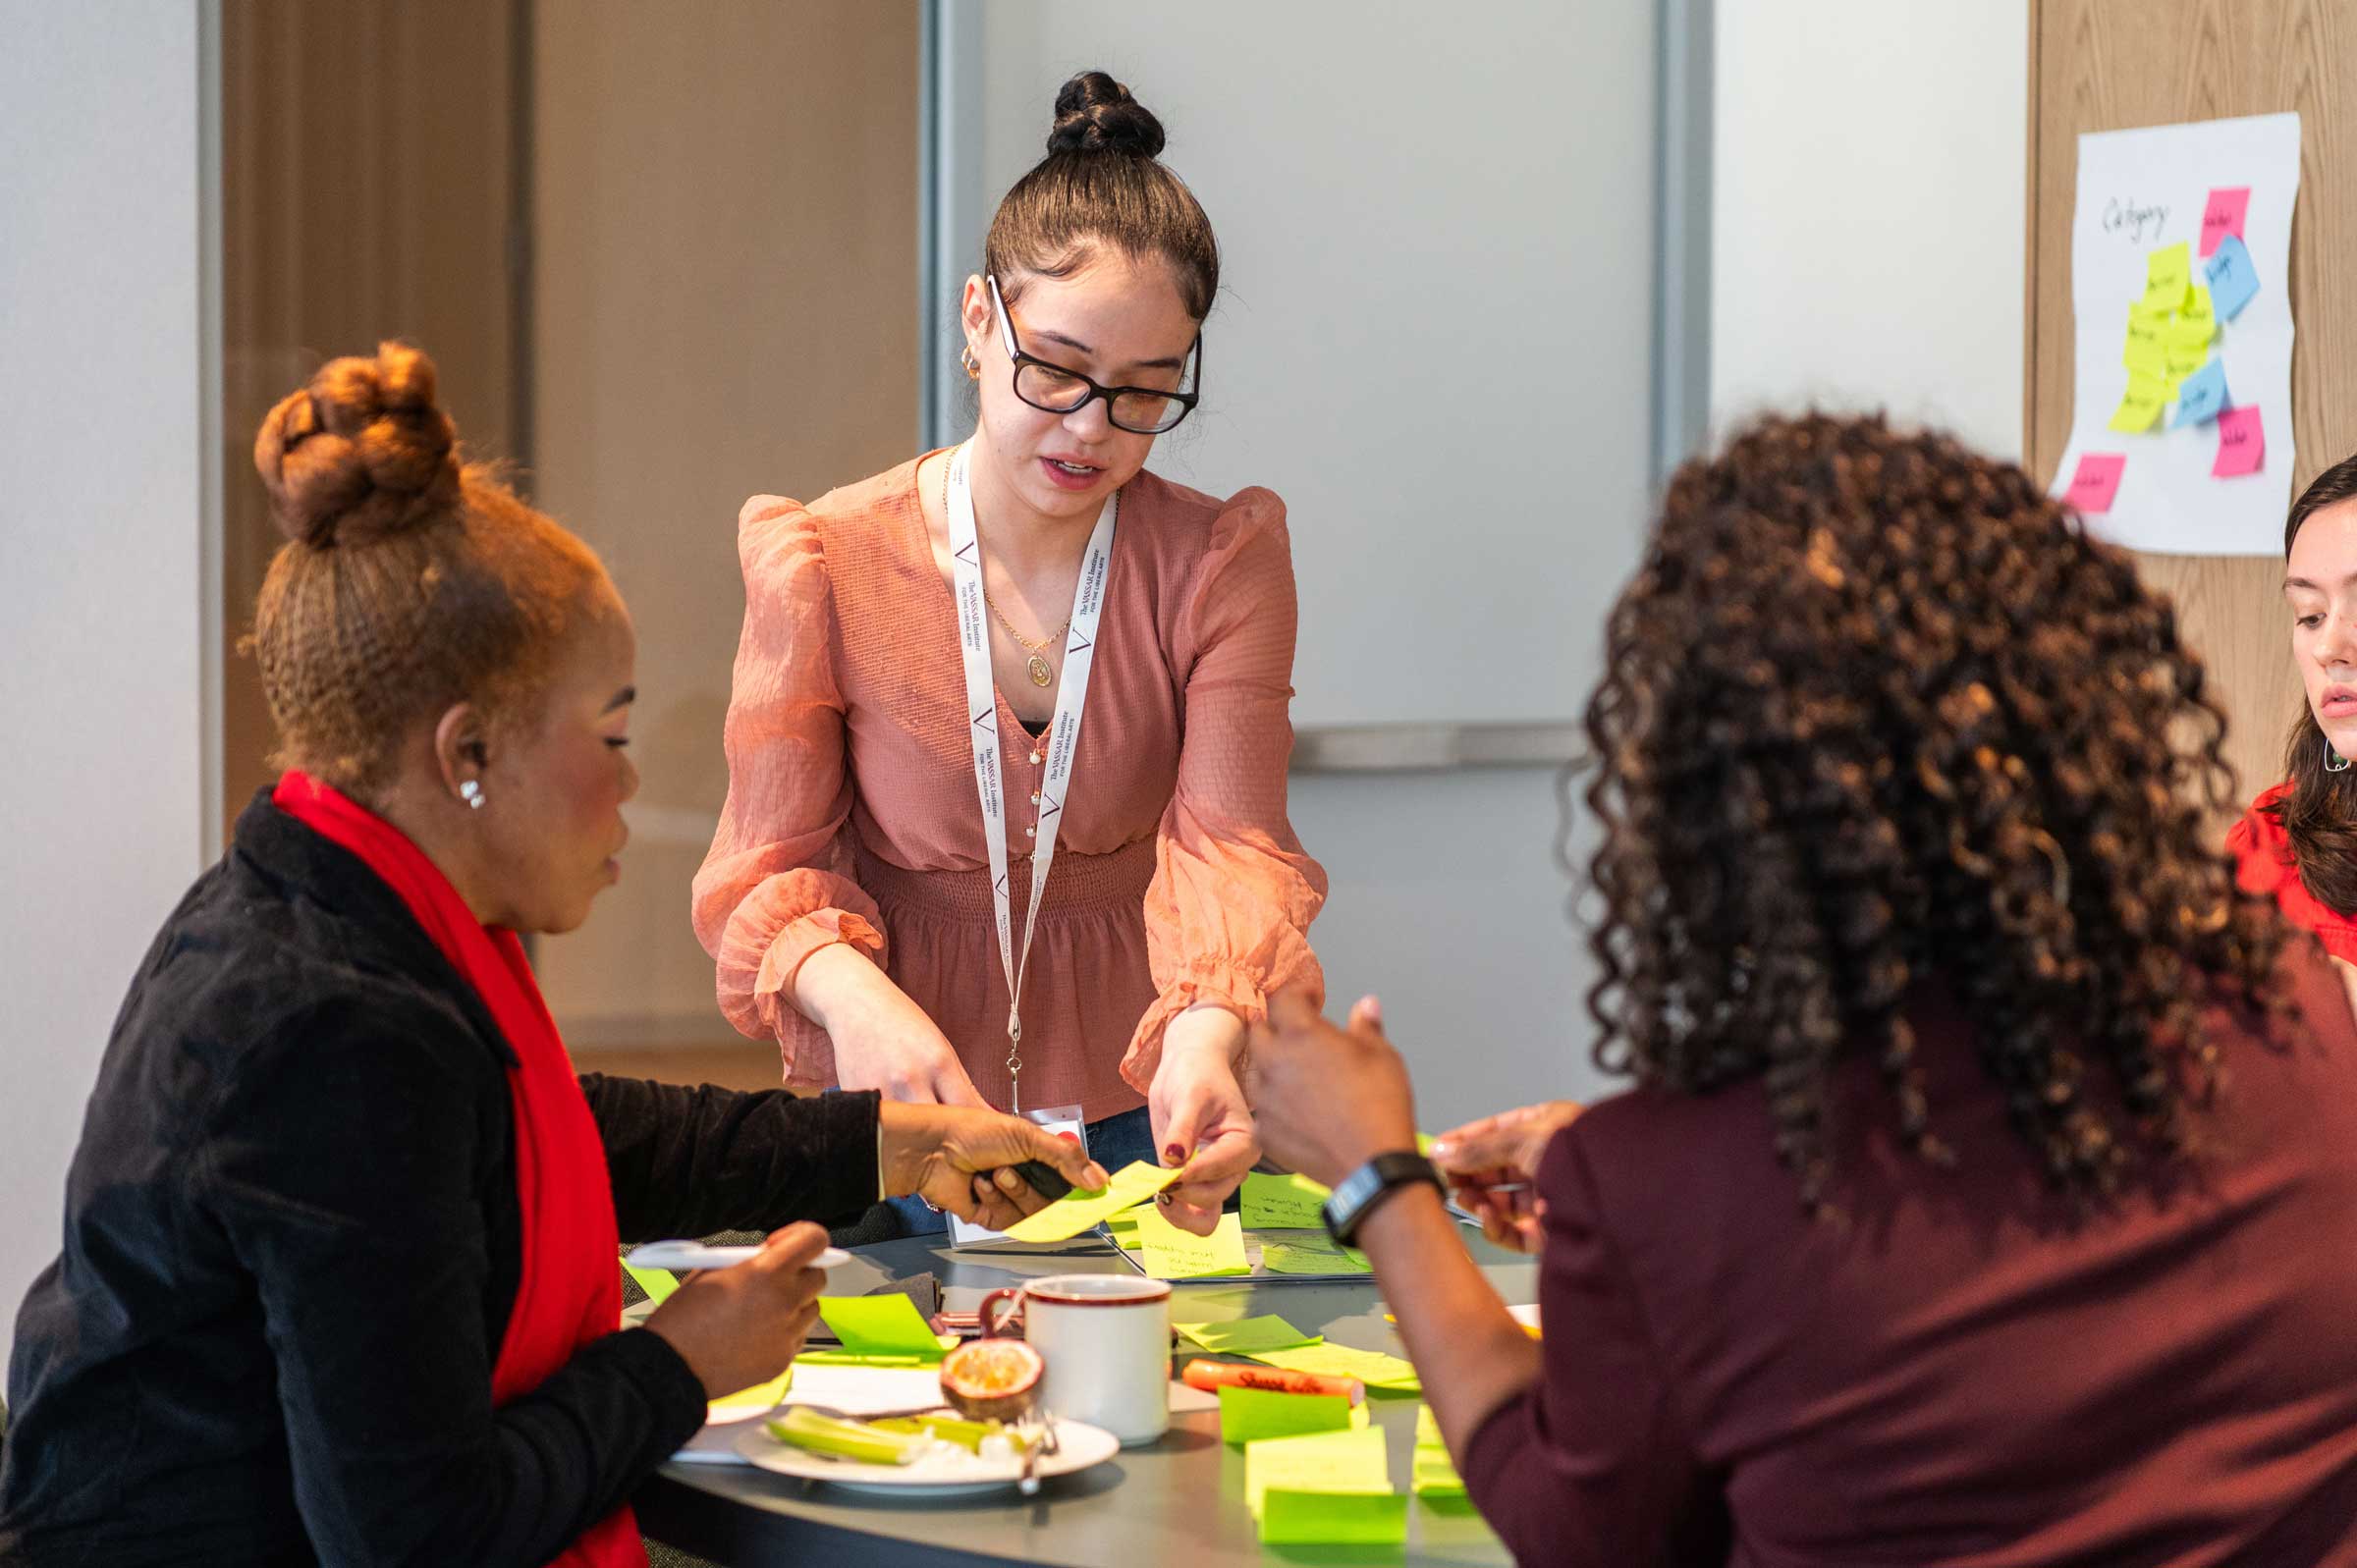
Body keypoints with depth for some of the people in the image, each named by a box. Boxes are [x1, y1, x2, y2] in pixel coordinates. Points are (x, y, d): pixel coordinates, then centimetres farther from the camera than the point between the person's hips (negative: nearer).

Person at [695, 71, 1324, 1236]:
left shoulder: (1221, 563, -3)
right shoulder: (824, 566, -5)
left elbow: (1230, 845, -13)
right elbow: (772, 866, -3)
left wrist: (1207, 1035, -34)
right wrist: (852, 995, -26)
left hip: (1134, 1111, 0)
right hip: (888, 1113, 0)